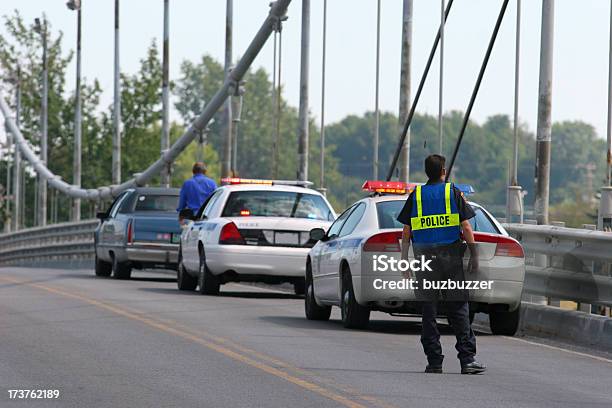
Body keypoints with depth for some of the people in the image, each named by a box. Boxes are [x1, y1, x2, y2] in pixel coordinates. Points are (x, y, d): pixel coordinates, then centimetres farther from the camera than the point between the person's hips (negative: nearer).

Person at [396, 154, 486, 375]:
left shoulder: (416, 195, 5)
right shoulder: (454, 193, 1)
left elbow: (406, 233, 4)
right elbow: (466, 227, -3)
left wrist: (404, 261, 10)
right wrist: (474, 256, 1)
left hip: (425, 258, 1)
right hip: (451, 256, -1)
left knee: (429, 311, 4)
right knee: (458, 309, 1)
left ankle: (434, 361, 2)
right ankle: (467, 359, -5)